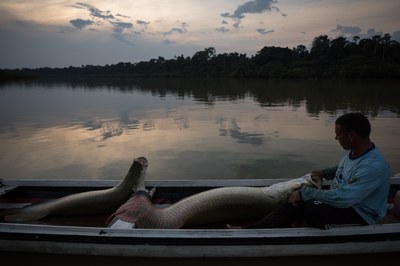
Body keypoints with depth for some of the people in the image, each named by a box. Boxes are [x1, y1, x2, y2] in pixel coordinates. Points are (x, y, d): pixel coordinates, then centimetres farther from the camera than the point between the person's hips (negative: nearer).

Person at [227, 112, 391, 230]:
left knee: (313, 210, -33)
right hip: (343, 200, 8)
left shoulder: (373, 167, -30)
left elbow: (342, 198, -35)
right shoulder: (352, 150, -2)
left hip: (360, 214, -7)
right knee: (295, 204, -11)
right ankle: (249, 230, -12)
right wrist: (324, 173, 4)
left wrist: (305, 193, -28)